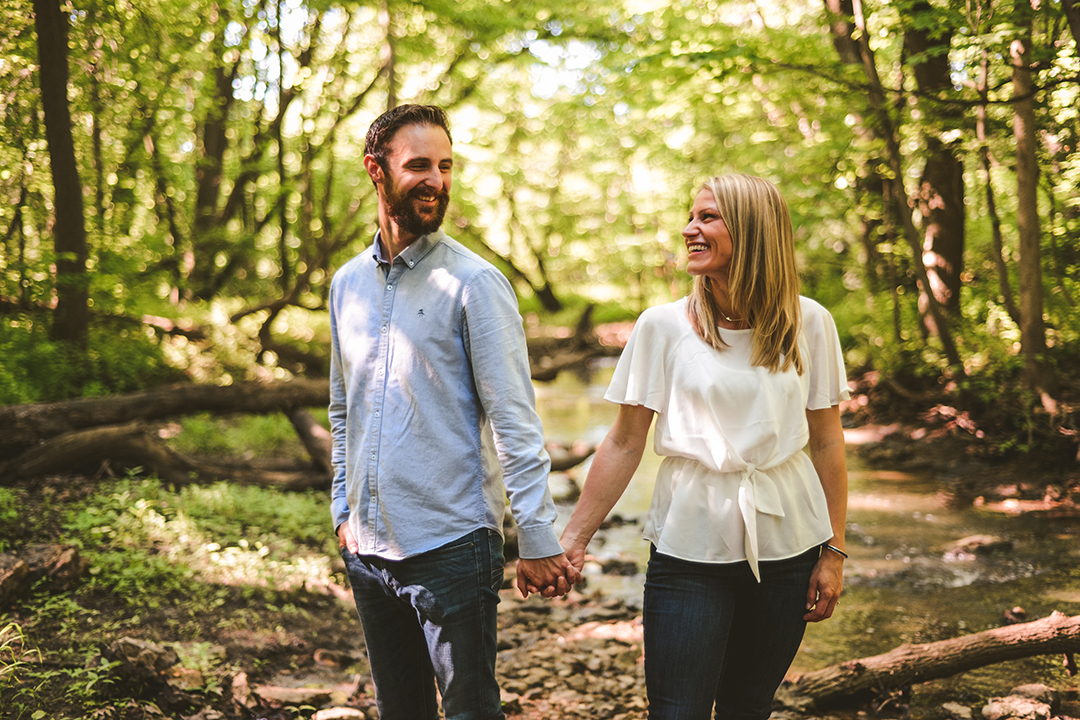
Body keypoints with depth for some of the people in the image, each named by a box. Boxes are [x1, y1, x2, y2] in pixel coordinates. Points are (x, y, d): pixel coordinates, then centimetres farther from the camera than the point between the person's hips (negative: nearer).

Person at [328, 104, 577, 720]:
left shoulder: (474, 283, -9)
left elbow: (514, 419, -12)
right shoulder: (349, 282, 9)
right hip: (368, 547, 6)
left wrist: (538, 537, -16)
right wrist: (344, 508, 15)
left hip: (452, 546, -6)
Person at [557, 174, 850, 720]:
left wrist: (833, 551, 4)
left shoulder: (808, 324, 1)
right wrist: (575, 537, -4)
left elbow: (827, 441, 6)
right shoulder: (662, 326, -2)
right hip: (689, 546, -1)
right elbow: (624, 444, 0)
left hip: (785, 542, 2)